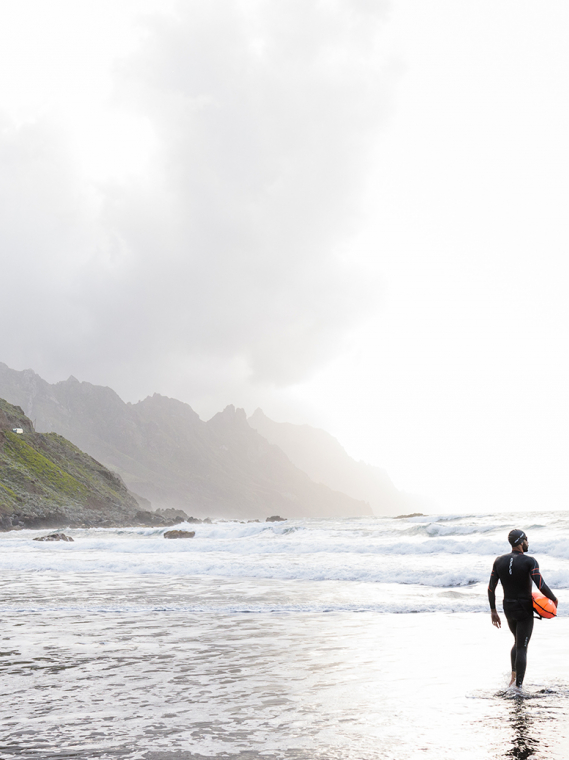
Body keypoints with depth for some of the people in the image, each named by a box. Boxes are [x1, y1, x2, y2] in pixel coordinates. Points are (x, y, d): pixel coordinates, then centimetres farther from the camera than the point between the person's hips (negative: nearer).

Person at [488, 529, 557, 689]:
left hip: (508, 609, 5)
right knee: (522, 648, 2)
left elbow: (491, 588, -1)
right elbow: (541, 586, -23)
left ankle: (514, 676, 14)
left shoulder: (499, 561, -1)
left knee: (518, 642, 26)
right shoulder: (530, 561, -16)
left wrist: (493, 611, 8)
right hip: (525, 610, -5)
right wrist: (554, 599, -4)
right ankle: (518, 686, 1)